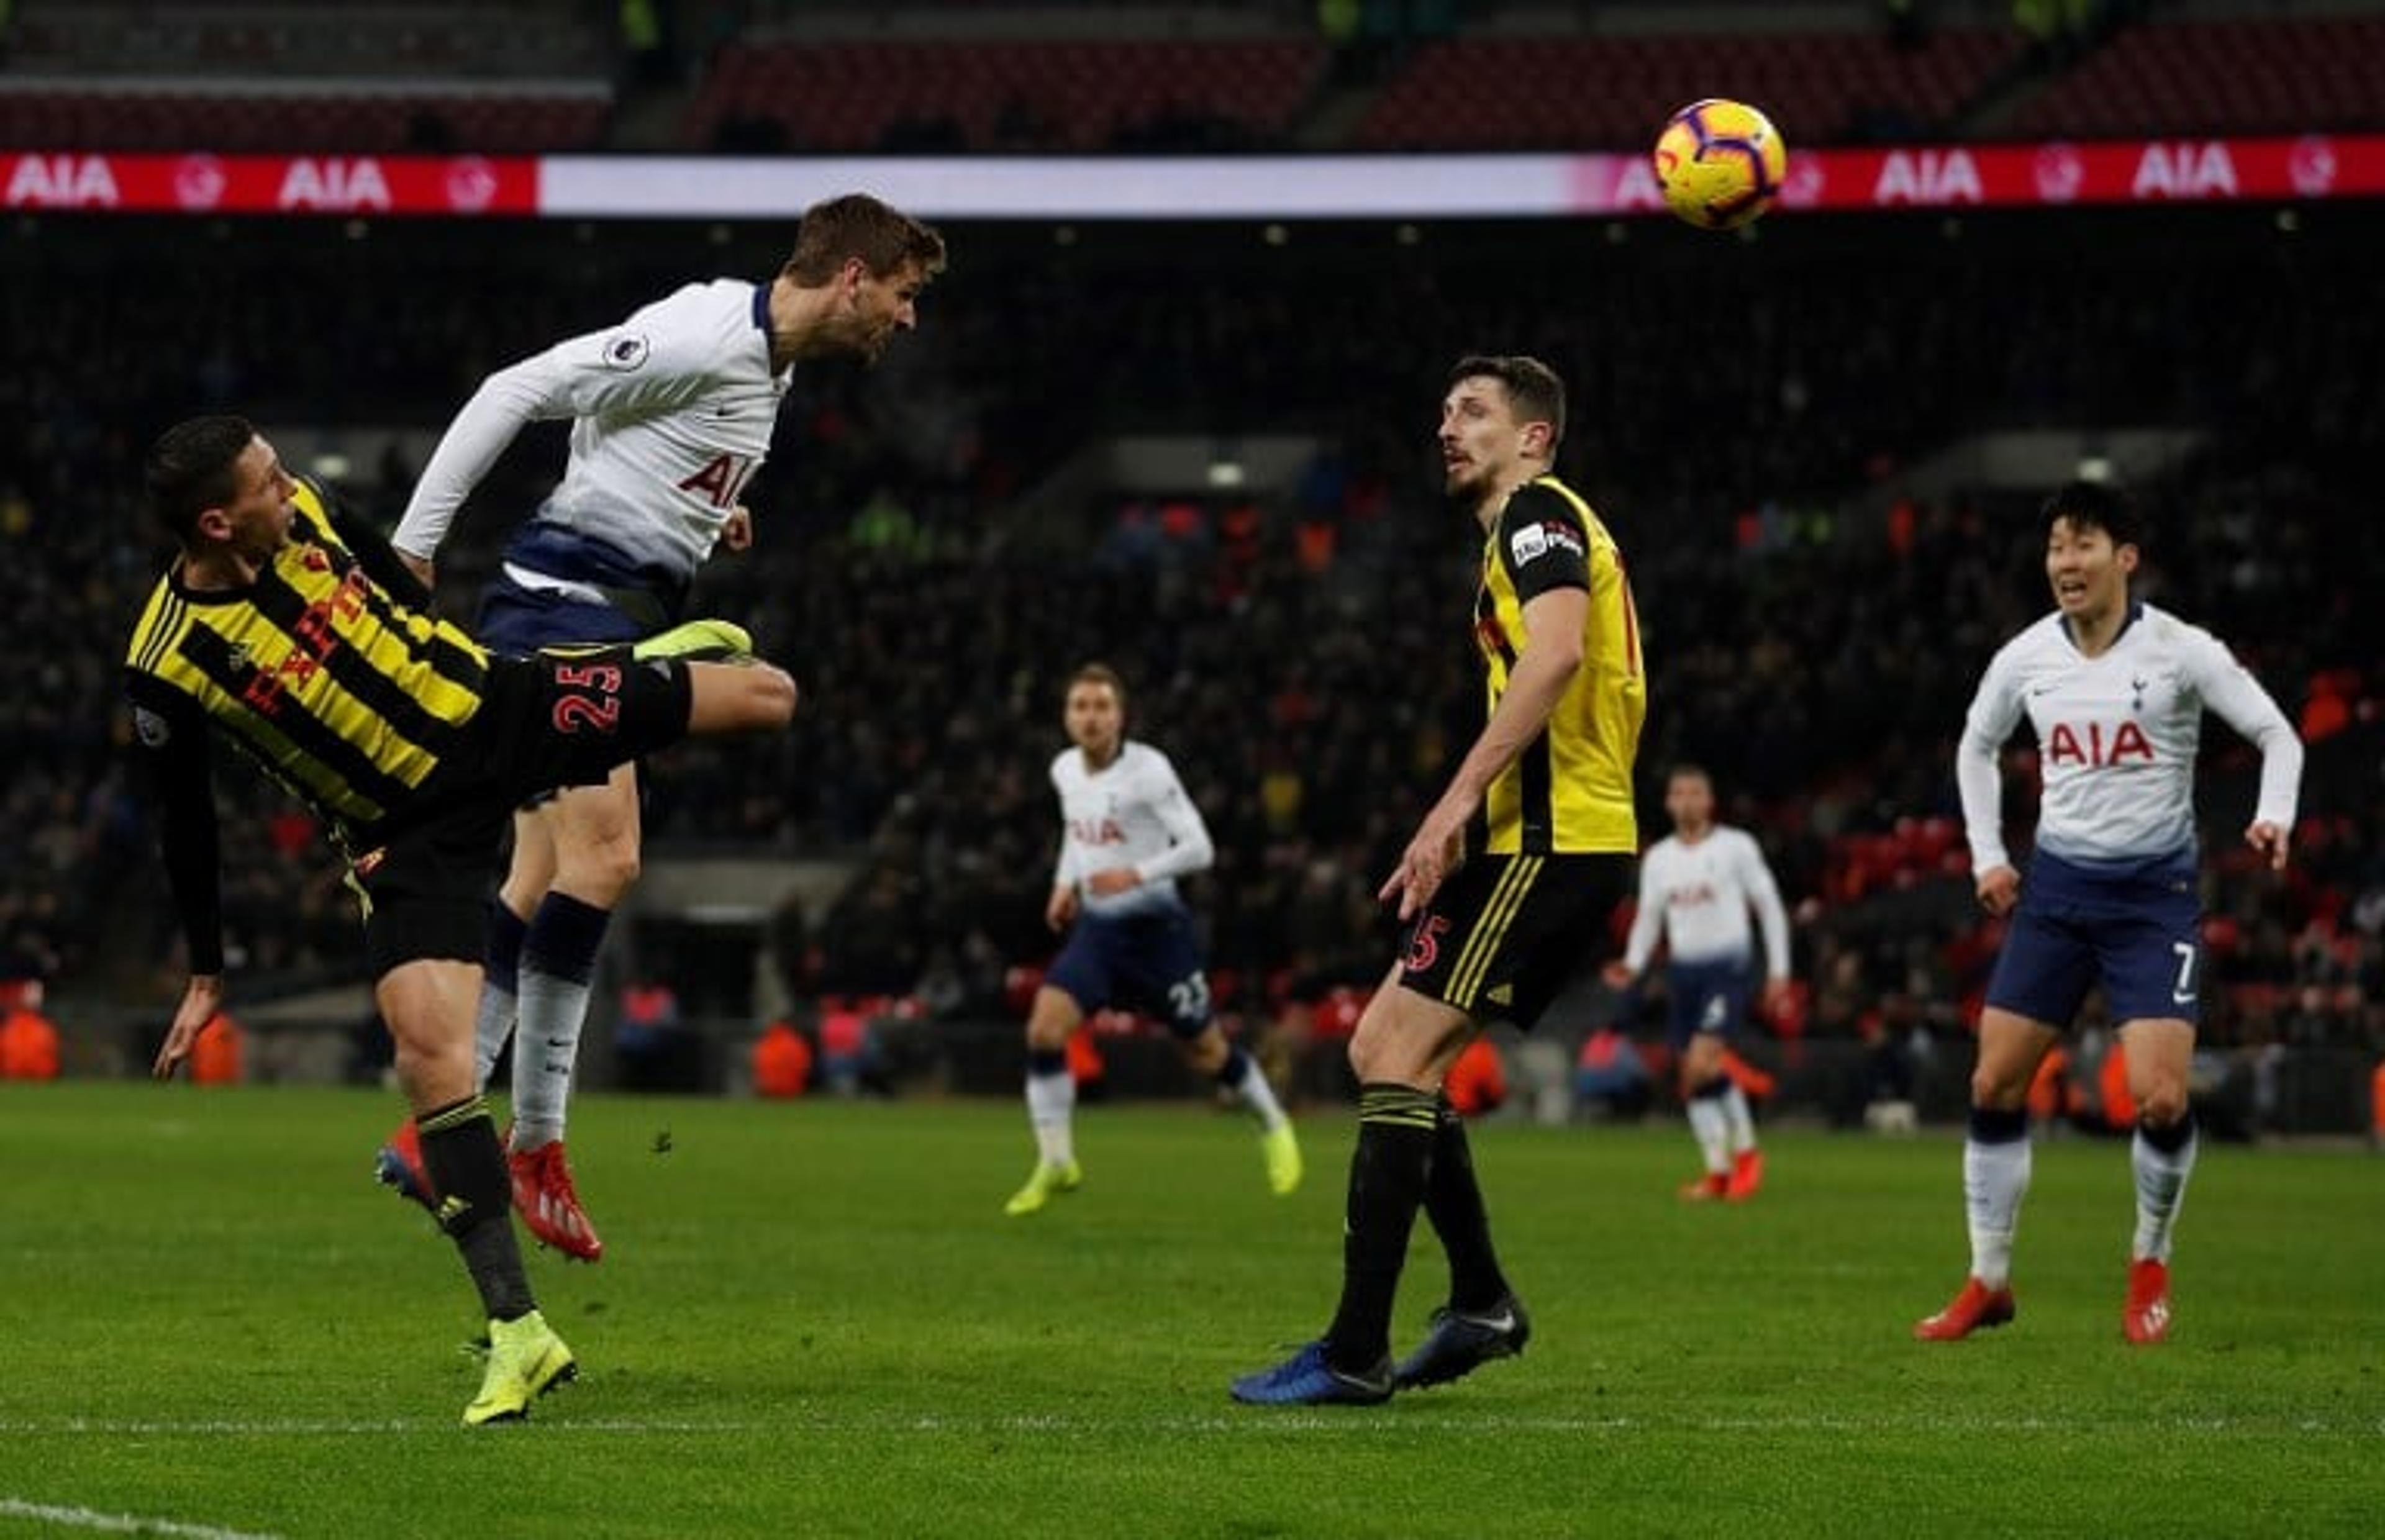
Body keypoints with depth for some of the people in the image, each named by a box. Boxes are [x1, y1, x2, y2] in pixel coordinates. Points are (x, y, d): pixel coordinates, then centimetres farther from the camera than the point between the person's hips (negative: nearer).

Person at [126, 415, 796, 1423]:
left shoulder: (303, 511, -11)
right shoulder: (166, 671, -22)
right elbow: (185, 824, -7)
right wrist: (206, 974, 3)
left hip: (496, 707, 4)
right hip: (412, 828, -4)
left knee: (767, 696, 3)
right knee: (429, 1053, -23)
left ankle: (666, 660, 45)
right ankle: (516, 1333, -15)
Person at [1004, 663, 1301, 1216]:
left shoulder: (1148, 771, -17)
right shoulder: (1065, 771, 1)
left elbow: (1198, 848, -18)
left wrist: (1136, 875, -30)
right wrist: (1066, 883, 8)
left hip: (1156, 926, -4)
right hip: (1096, 927, 5)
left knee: (1207, 1052, 7)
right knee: (1045, 1029, -17)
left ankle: (1273, 1127, 36)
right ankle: (1056, 1164, -7)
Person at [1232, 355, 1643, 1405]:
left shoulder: (1539, 513, -5)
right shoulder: (1529, 531, 26)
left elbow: (1557, 651, -23)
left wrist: (1458, 802, -27)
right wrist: (1468, 821, 19)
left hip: (1549, 836, -10)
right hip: (1560, 840, 10)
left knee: (1397, 1054, -13)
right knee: (1381, 1050, 13)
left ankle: (1356, 1354, -15)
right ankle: (1481, 1302, 16)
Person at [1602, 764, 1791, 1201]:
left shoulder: (1736, 847, -2)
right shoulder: (1657, 858, 11)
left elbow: (1769, 907, 1)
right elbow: (1649, 916, 17)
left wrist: (1778, 971, -3)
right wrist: (1632, 965, 0)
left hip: (1728, 965, -5)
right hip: (1682, 969, 5)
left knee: (1703, 1062, -20)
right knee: (1690, 1076, 3)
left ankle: (1745, 1149, -3)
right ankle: (1718, 1171, 12)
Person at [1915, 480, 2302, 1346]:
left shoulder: (2180, 651, -10)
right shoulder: (2025, 659, 1)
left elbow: (2276, 734, -4)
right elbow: (1977, 747, 19)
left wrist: (2274, 817, -23)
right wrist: (1986, 855, 10)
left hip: (2155, 892, -3)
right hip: (2057, 886, 4)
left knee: (2161, 1100, -15)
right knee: (1994, 1086, -2)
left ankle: (2150, 1263, 11)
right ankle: (1988, 1283, 12)